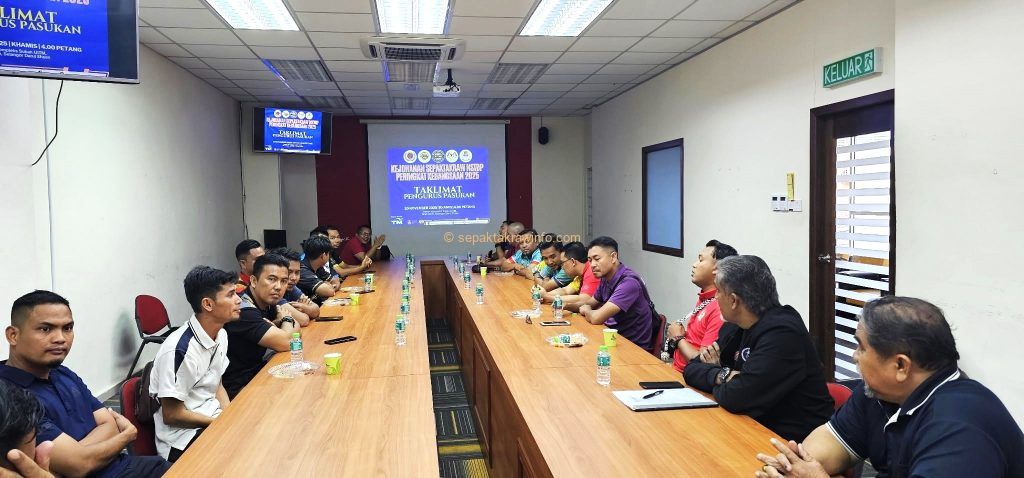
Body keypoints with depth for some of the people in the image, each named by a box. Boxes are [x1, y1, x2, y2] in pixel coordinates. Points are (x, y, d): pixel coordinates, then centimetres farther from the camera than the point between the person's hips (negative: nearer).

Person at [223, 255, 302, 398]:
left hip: (256, 371, 8)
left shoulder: (268, 303, 3)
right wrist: (287, 319, -4)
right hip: (237, 390, -8)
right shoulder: (244, 310, -24)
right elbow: (286, 343, -25)